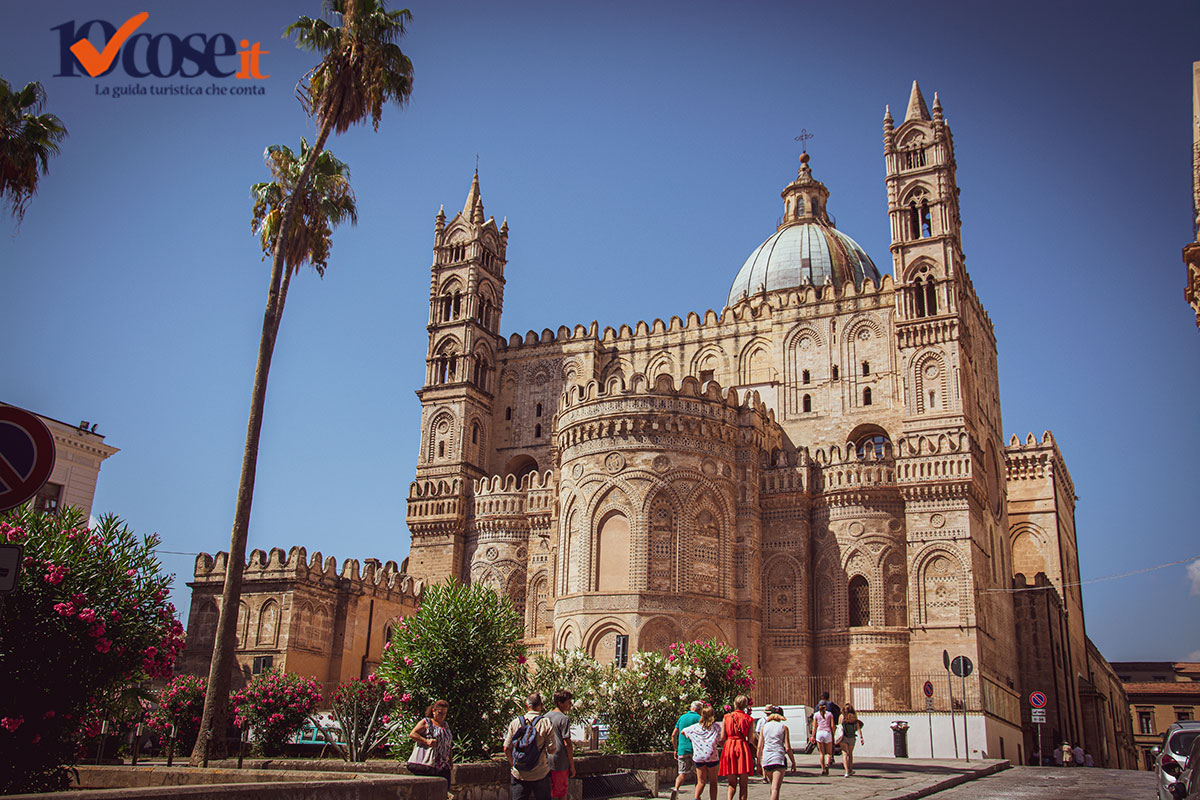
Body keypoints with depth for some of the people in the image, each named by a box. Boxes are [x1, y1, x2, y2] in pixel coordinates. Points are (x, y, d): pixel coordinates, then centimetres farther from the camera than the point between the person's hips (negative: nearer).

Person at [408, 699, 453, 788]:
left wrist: (451, 760, 15)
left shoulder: (446, 726, 21)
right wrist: (426, 741, -21)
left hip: (443, 767, 6)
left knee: (445, 789, -3)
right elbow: (412, 734, -9)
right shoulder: (426, 722, 2)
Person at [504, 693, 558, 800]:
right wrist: (556, 749, 13)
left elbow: (506, 749, 1)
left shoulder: (515, 723, -4)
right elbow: (552, 750, -10)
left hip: (518, 775, 2)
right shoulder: (546, 723, -11)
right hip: (540, 775, -2)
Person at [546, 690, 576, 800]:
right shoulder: (564, 719, -14)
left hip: (545, 762, 7)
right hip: (560, 764, -7)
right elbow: (567, 744, -15)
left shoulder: (546, 717, 9)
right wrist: (572, 765, -9)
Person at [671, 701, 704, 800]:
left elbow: (673, 735, 11)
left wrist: (676, 749, 17)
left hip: (682, 749, 4)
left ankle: (676, 789, -19)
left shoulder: (682, 717, 11)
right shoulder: (698, 718, -3)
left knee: (682, 773, 6)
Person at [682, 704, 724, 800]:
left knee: (701, 781, 6)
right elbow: (721, 742, 0)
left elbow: (682, 731, 22)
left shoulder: (695, 727, 9)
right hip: (712, 756, -2)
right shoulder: (716, 727, 2)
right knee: (713, 782, 10)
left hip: (699, 757, 2)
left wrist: (691, 738, 35)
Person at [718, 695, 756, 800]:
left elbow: (722, 737, 6)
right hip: (743, 748, -2)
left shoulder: (726, 717, 5)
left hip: (729, 748, 2)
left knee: (732, 783, 9)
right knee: (743, 783, 5)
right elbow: (750, 740, -1)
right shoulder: (749, 719, 1)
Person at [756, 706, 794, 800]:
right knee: (776, 788, -12)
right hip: (778, 759, -4)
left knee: (773, 786, 23)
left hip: (766, 759, 4)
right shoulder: (783, 727, 3)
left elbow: (759, 747, 9)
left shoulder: (764, 726, 12)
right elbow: (788, 748, -3)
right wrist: (793, 762, 8)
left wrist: (758, 763, 15)